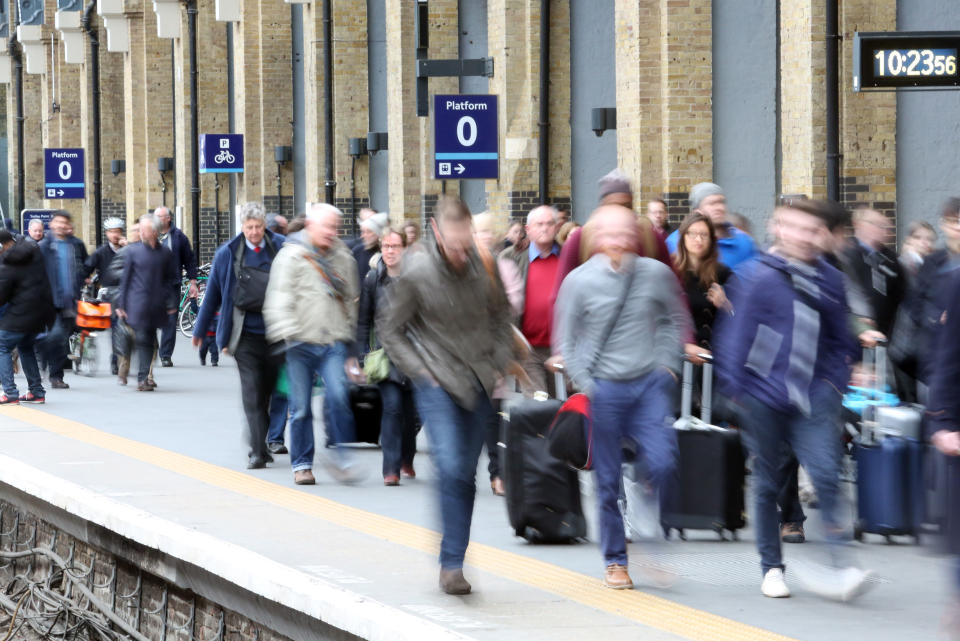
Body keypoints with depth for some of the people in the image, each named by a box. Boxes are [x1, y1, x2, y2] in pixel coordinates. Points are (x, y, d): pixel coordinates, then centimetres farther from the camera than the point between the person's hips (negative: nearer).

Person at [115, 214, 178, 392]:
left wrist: (171, 304, 5)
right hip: (137, 303, -2)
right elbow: (125, 279, 6)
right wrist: (121, 305, 3)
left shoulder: (165, 253, 7)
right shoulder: (133, 252, 3)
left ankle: (143, 378, 17)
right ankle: (143, 378, -12)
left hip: (156, 306, 2)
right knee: (142, 339, -10)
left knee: (150, 341, 7)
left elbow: (171, 279, 12)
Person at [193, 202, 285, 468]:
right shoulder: (227, 254, 3)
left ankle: (261, 446, 24)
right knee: (252, 395, -8)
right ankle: (257, 451, -9)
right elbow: (213, 294, 12)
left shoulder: (282, 249, 2)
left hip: (275, 334, 1)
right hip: (245, 334, -1)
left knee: (268, 393, 9)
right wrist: (200, 331, 18)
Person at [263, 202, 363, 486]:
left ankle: (339, 454, -7)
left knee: (338, 396, -18)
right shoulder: (291, 255, 0)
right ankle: (302, 464, 13)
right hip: (301, 344, -2)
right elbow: (280, 299, -6)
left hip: (334, 342, 2)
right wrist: (286, 332, -22)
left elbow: (351, 301, 23)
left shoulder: (343, 257, 14)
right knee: (301, 406, 1)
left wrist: (351, 349, 23)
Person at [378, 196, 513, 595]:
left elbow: (501, 317, 17)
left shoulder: (484, 267, 0)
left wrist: (499, 363, 7)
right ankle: (452, 563, -13)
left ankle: (452, 561, 17)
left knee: (466, 474, 7)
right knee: (450, 468, -17)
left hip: (480, 383, 4)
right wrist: (420, 371, -7)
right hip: (438, 383, -4)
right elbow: (390, 329, 0)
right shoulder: (415, 273, -9)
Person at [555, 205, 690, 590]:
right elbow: (567, 339, 4)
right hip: (603, 389, -1)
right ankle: (614, 560, 16)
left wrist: (666, 366, 5)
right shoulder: (580, 281, -3)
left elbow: (677, 320, 15)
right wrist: (585, 385, -3)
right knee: (608, 479, 3)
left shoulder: (657, 274, 1)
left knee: (662, 463, -15)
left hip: (649, 385, 1)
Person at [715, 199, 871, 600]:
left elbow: (841, 340, 17)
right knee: (768, 484, 9)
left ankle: (839, 564, -21)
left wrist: (837, 383, 8)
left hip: (814, 399, 2)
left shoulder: (829, 280, 6)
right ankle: (771, 568, 22)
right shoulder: (760, 277, -5)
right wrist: (737, 388, -5)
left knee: (825, 474, -17)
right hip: (765, 397, -2)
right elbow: (736, 335, -3)